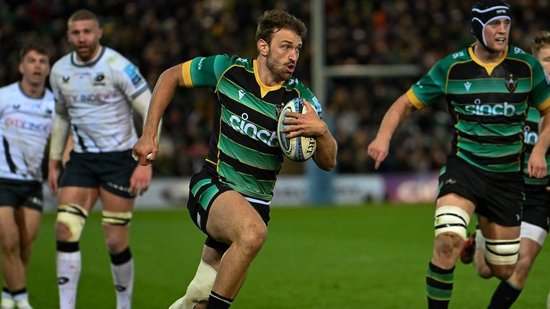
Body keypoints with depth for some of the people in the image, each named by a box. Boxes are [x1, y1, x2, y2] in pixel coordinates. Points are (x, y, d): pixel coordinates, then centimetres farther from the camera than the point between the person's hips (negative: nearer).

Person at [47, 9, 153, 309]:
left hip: (119, 160, -4)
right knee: (65, 229, -11)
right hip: (81, 160, 5)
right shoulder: (59, 71, 4)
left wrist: (145, 163, -18)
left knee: (116, 242, -3)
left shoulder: (118, 67, -14)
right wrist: (54, 162, 17)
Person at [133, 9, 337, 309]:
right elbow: (170, 77, 11)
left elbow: (328, 162, -7)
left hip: (255, 202, 3)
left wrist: (320, 130, -29)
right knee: (253, 231, -36)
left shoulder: (301, 99, -3)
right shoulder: (228, 69, -4)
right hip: (212, 186, -3)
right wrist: (149, 135, 5)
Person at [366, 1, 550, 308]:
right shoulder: (452, 67, -4)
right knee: (448, 241, -30)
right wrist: (384, 136, -16)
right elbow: (406, 103, 2)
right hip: (464, 165, -2)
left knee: (504, 270, 7)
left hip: (507, 176, 2)